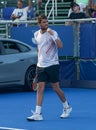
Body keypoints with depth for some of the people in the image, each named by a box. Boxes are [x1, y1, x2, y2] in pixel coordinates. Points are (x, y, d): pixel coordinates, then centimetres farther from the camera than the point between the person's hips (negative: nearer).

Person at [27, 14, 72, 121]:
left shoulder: (53, 33, -8)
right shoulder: (36, 34, 9)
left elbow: (60, 46, -22)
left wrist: (52, 35, -30)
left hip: (52, 65, -4)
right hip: (41, 66, 4)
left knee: (56, 88, 2)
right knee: (40, 88, -4)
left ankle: (67, 107, 25)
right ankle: (38, 114, -6)